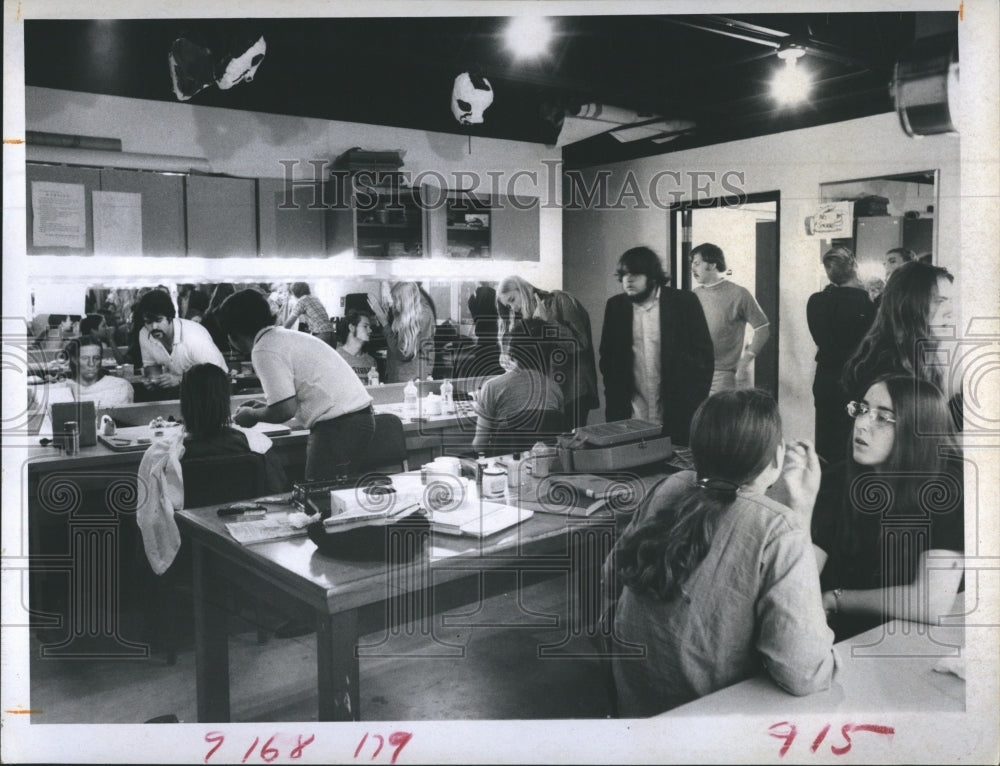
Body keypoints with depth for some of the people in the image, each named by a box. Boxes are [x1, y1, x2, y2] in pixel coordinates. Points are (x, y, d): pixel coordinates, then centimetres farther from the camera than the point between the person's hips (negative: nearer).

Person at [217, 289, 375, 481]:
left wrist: (252, 415, 6)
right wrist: (265, 407, 24)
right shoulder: (287, 336, 19)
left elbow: (285, 411, -15)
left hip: (338, 426, -10)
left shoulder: (264, 351, -10)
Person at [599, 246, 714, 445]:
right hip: (631, 418, 2)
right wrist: (614, 403, 4)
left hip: (678, 415, -2)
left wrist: (697, 405, -6)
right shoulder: (615, 306, 6)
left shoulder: (684, 302, -3)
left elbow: (704, 354, -1)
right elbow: (607, 358, 12)